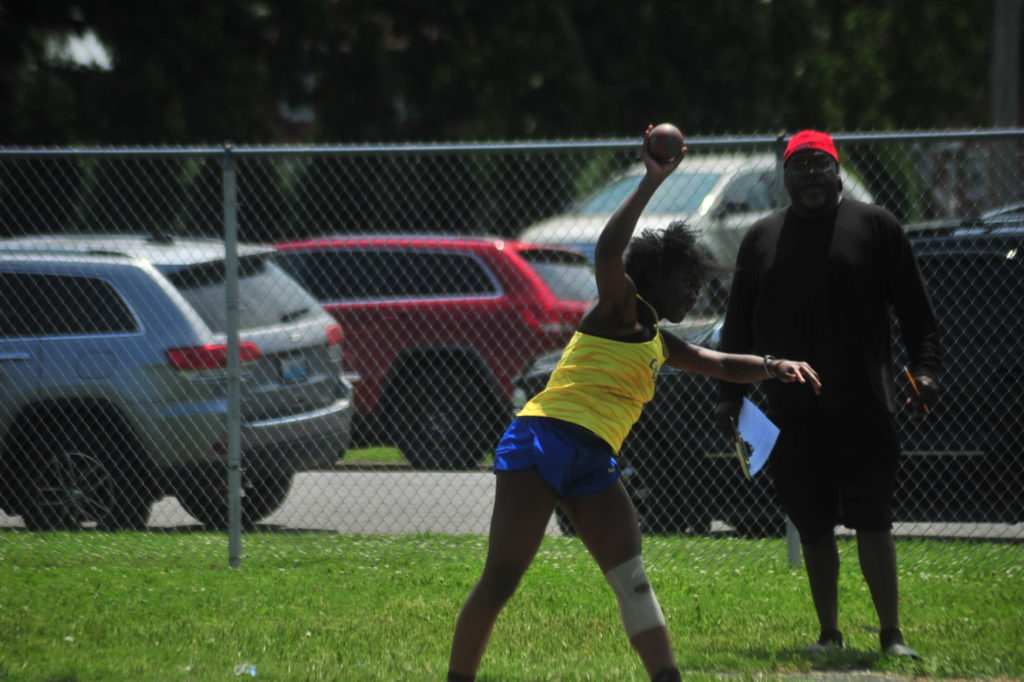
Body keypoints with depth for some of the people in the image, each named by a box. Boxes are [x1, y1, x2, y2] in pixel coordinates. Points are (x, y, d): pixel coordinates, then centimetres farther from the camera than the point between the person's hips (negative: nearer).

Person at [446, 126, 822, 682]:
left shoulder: (660, 344, 25)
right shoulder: (620, 312, 1)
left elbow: (724, 366, 35)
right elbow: (607, 254, -18)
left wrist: (775, 367, 16)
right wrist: (652, 183, -18)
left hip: (592, 466, 8)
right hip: (542, 443, -8)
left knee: (632, 581, -3)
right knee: (501, 580, -10)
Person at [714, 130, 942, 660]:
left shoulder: (875, 226, 5)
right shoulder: (761, 238, 15)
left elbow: (914, 307, 3)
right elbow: (739, 323, 16)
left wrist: (924, 367, -8)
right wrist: (730, 392, 9)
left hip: (864, 410, -3)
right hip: (792, 413, 3)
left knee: (873, 522, -6)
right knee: (813, 527, 6)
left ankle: (891, 635, -3)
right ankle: (829, 634, 16)